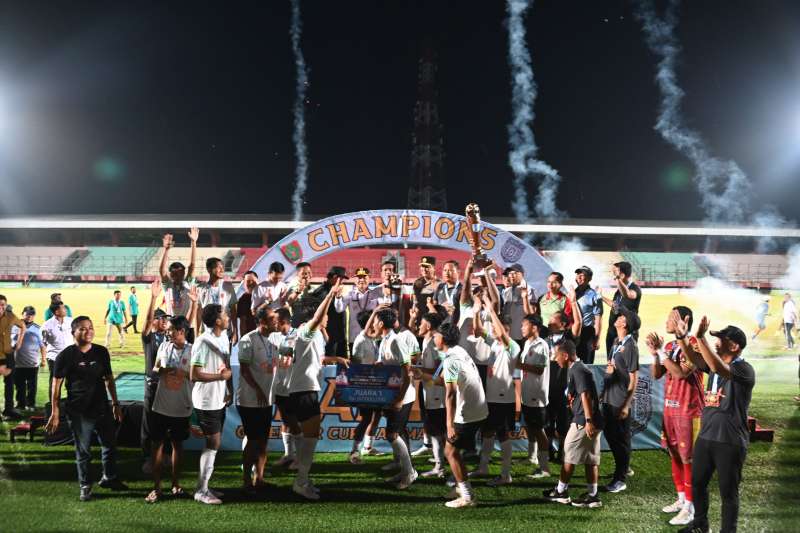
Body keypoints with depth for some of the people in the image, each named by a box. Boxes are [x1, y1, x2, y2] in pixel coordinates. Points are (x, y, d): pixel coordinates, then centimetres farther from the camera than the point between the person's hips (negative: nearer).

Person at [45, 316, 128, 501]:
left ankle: (109, 478, 34)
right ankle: (85, 486, 21)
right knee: (83, 451, 6)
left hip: (102, 408, 4)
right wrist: (55, 413, -8)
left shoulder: (101, 352, 2)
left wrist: (115, 404, 12)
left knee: (110, 445, 14)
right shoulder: (66, 356, -10)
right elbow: (56, 384, -7)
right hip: (79, 412, -4)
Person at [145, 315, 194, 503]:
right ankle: (156, 487, 9)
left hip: (181, 408, -2)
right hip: (161, 406, 2)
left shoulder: (192, 351, -9)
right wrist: (161, 370, -12)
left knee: (177, 444, 12)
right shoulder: (164, 346, 0)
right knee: (157, 444, 3)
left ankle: (176, 484, 25)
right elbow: (155, 368, 9)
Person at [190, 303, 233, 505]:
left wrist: (229, 389, 4)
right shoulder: (202, 343, -20)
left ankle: (204, 486, 23)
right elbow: (194, 375, -23)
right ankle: (201, 491, 1)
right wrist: (221, 376, -17)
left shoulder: (224, 338, 7)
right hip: (206, 401, -9)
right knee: (213, 443, -7)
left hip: (220, 399, 9)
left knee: (213, 443, 13)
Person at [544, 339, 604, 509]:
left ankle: (561, 491, 13)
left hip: (582, 421, -10)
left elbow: (585, 395, -23)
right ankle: (592, 495, 10)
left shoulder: (577, 370, -15)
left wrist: (588, 421, -28)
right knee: (591, 458, 9)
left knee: (569, 455, 2)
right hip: (591, 421, 10)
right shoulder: (579, 368, 16)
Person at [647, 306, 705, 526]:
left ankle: (690, 507, 2)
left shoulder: (693, 345, -15)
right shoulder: (670, 346, 9)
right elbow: (656, 374, 10)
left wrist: (661, 351, -21)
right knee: (674, 455, 14)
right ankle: (681, 498, 26)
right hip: (670, 408, 8)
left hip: (688, 410, -8)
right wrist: (654, 353, -5)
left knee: (688, 458, -4)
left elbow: (680, 373, -25)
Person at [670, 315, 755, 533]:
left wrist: (701, 337, -39)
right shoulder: (715, 364, 9)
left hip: (730, 442, -8)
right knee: (697, 483, 20)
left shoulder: (744, 370, -16)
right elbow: (694, 358, -4)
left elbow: (718, 368, -33)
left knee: (728, 491, 3)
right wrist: (681, 336, -21)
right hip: (705, 436, 8)